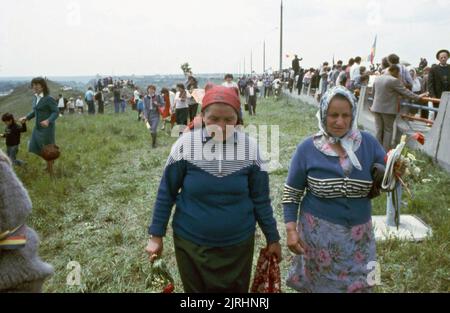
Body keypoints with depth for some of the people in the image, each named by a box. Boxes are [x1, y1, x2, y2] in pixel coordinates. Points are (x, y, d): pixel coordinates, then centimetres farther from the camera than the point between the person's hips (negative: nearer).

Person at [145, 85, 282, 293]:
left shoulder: (250, 147, -10)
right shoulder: (186, 144, -12)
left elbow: (260, 198, -1)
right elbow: (167, 193, -3)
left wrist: (272, 238, 5)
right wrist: (156, 235, -1)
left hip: (238, 243, 1)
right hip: (191, 243, 0)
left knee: (236, 289, 17)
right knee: (196, 289, 18)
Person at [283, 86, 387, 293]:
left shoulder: (368, 143, -5)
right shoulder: (307, 148, -10)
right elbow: (291, 193, -4)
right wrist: (291, 230, -8)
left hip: (358, 233, 2)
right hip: (319, 231, -2)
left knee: (357, 284, 18)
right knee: (321, 284, 16)